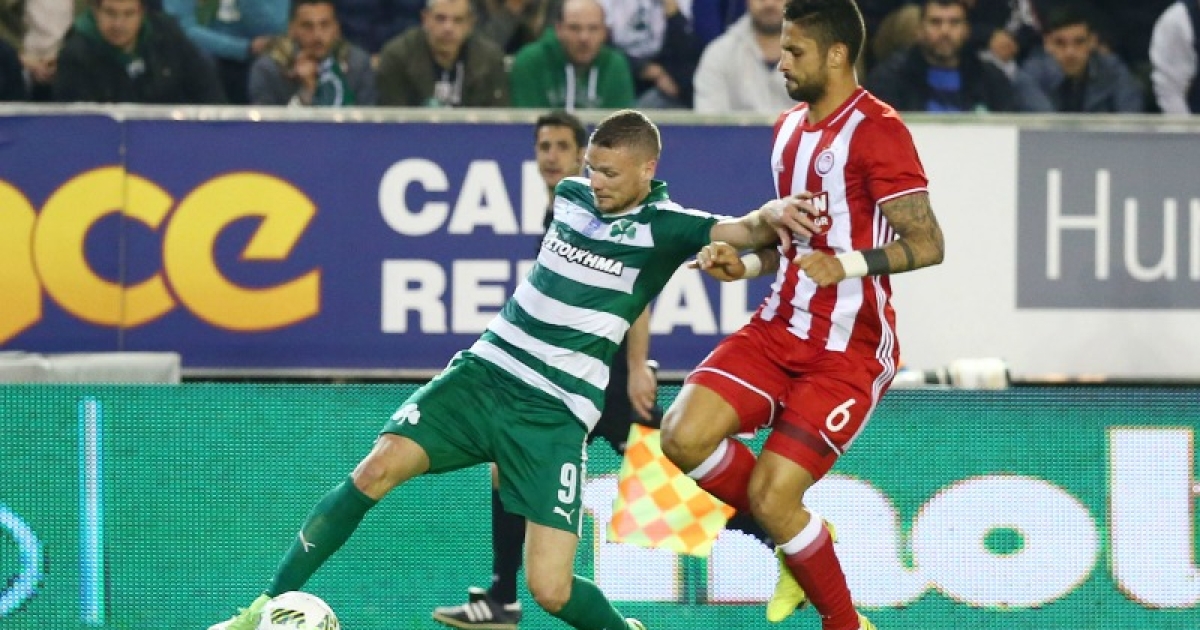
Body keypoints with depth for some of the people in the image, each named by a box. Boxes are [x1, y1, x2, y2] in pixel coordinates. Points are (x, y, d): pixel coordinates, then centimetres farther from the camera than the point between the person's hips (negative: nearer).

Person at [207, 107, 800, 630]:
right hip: (484, 371, 4)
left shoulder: (663, 226, -8)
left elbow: (742, 230, -25)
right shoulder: (571, 196, 8)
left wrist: (770, 216, -46)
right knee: (377, 469, -18)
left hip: (555, 412, -4)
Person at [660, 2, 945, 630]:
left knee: (771, 499, -14)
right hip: (781, 327, 8)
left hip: (848, 350, -8)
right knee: (683, 435, -12)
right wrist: (745, 264, 6)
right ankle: (800, 538, 12)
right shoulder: (788, 129, 13)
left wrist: (849, 264, -32)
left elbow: (927, 244, -18)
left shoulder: (875, 130, -14)